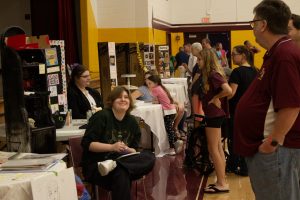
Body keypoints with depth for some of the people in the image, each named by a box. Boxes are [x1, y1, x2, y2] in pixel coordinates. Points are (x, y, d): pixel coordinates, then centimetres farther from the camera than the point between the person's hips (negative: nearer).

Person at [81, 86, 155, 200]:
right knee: (121, 174, -40)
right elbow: (86, 144, -12)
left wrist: (127, 150, -14)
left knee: (150, 158, -24)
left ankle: (113, 166, -33)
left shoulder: (132, 121, 10)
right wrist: (112, 147, -23)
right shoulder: (101, 116, -7)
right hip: (95, 164, -6)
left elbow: (134, 150, 11)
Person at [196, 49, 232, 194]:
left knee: (213, 149, -4)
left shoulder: (213, 75, -18)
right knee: (218, 149, 13)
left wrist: (215, 98, -18)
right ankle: (221, 182, 20)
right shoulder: (209, 74, 11)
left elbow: (228, 90, -30)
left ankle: (222, 184, 2)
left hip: (214, 115, -10)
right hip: (215, 114, 10)